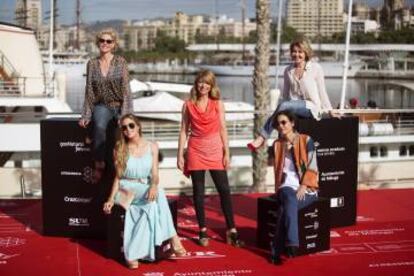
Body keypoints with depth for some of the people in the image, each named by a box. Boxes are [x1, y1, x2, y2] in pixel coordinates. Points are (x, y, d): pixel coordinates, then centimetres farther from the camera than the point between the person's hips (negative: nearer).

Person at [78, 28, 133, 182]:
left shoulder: (120, 62, 0)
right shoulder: (92, 63, 7)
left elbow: (126, 90, -4)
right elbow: (89, 91, 9)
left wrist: (125, 115, -14)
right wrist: (86, 115, 0)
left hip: (119, 106, 0)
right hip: (101, 106, 0)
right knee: (100, 125, -34)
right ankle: (99, 164, -24)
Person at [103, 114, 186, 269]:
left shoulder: (152, 147, 5)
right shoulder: (119, 149, 3)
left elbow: (155, 174, -1)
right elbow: (118, 177, 5)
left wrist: (154, 186, -24)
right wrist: (111, 199, -7)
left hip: (146, 189, 2)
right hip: (125, 190, -2)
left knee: (156, 194, -34)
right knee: (157, 197, -32)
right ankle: (172, 240, -33)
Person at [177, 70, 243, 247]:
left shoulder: (218, 104, 4)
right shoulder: (188, 105, 5)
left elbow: (223, 129, 3)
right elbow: (184, 131, 6)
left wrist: (227, 152, -3)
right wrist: (180, 154, 2)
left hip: (215, 150, 0)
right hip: (195, 150, 0)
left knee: (224, 190, -3)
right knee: (198, 191, 5)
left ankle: (231, 230, 2)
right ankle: (202, 230, 14)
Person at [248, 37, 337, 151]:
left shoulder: (315, 68, 2)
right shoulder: (288, 71, 13)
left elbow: (322, 92, 6)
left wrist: (330, 111, 3)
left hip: (311, 107, -4)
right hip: (294, 108, 4)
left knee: (284, 105, -31)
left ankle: (261, 138, -32)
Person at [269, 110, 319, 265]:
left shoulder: (306, 140, 2)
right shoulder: (277, 144, 15)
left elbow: (312, 167, -5)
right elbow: (278, 169, 14)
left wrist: (303, 187, -16)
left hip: (306, 188, -2)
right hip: (287, 187, 2)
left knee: (285, 206, -33)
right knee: (290, 199, -36)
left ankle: (277, 250, -31)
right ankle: (291, 243, -44)